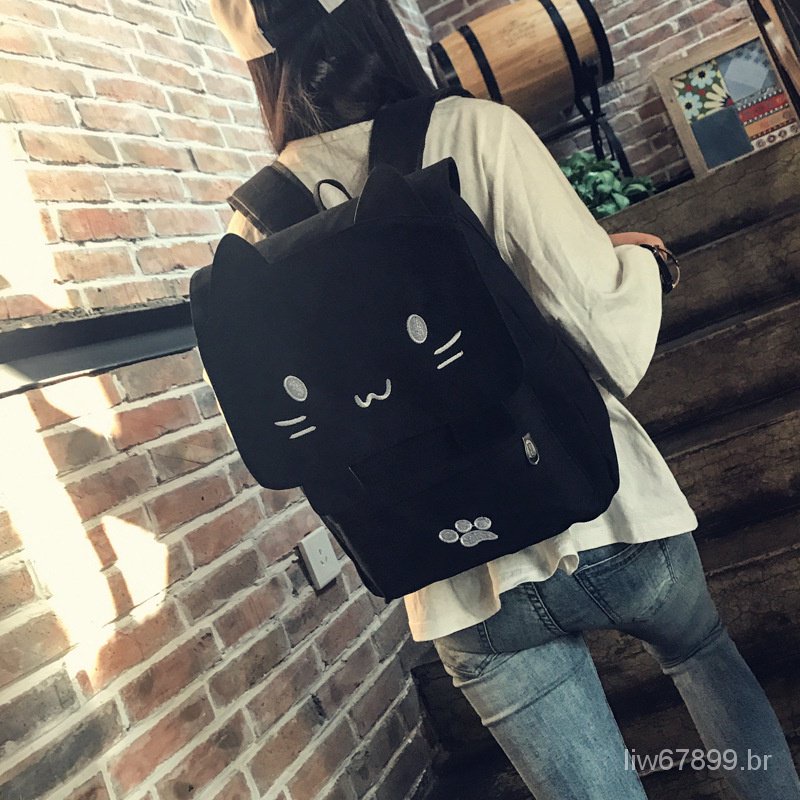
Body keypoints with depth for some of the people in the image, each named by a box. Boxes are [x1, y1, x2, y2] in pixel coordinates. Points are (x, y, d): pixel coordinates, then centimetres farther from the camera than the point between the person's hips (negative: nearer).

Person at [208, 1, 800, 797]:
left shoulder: (254, 229, 0)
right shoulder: (471, 129, -9)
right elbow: (604, 329, -14)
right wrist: (634, 257, 7)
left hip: (466, 587, 2)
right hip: (608, 513, -1)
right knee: (704, 657, 32)